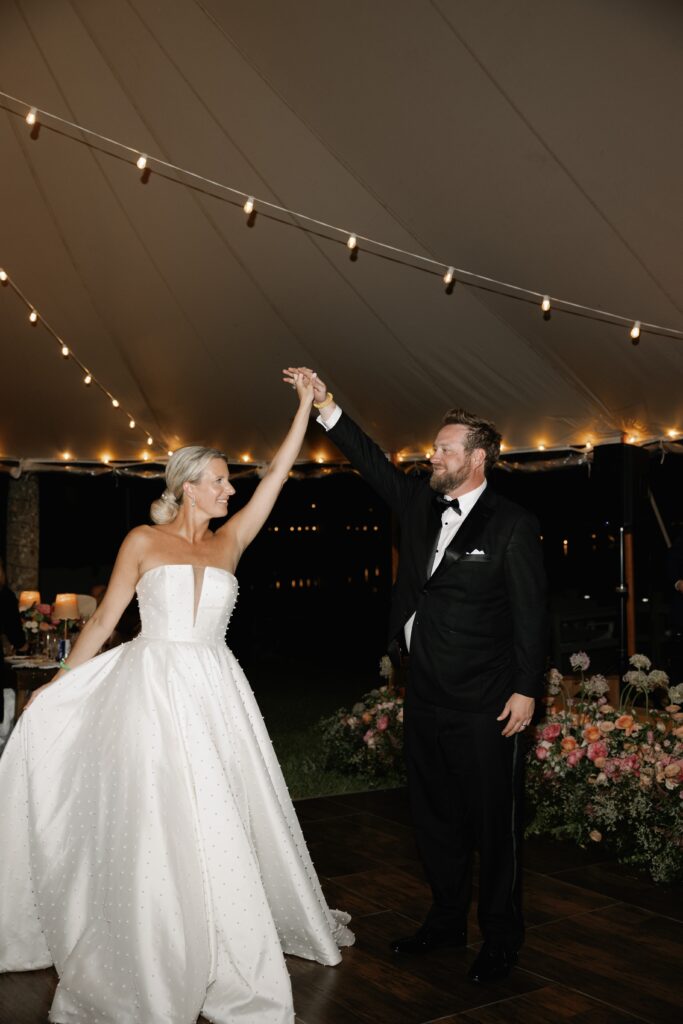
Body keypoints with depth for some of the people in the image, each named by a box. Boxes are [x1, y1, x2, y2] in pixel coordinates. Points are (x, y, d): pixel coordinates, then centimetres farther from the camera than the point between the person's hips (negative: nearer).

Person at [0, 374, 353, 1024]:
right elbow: (105, 617, 5)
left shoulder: (229, 542, 9)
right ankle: (150, 968, 14)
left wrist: (305, 407, 6)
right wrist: (59, 684, 6)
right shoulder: (143, 542, 1)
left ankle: (229, 953, 27)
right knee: (157, 826, -2)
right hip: (154, 686, -3)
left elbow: (277, 476, 7)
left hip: (215, 691, 4)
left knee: (227, 820, 8)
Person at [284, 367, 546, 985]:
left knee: (494, 822, 5)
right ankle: (447, 920, 35)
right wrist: (325, 405, -1)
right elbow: (373, 462, 7)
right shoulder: (420, 505, 8)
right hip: (426, 697, 7)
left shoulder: (512, 525, -9)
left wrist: (527, 690, -12)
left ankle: (501, 938, 23)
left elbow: (530, 614, -9)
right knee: (435, 816, 18)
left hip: (486, 704, -6)